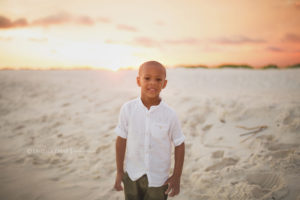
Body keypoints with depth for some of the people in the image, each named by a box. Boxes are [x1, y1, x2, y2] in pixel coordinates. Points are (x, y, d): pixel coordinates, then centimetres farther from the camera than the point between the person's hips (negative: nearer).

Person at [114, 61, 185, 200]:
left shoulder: (169, 115, -15)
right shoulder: (127, 109, -13)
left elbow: (179, 145, -4)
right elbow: (121, 140, -4)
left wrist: (176, 176, -2)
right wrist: (119, 172, 2)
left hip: (158, 179, -1)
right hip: (132, 175, 1)